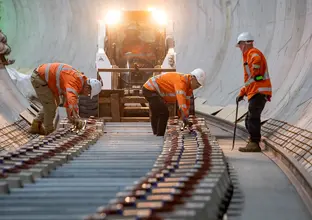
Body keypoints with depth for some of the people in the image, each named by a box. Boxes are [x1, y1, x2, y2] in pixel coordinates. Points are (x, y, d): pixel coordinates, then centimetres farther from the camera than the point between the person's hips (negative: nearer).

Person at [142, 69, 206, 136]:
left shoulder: (188, 86, 1)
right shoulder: (181, 80, -29)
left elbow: (186, 102, 7)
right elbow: (181, 99, -40)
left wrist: (186, 119, 5)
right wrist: (185, 118, -44)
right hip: (150, 89, -11)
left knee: (156, 114, 25)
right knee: (164, 113, -17)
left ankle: (156, 134, 41)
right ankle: (159, 137, -10)